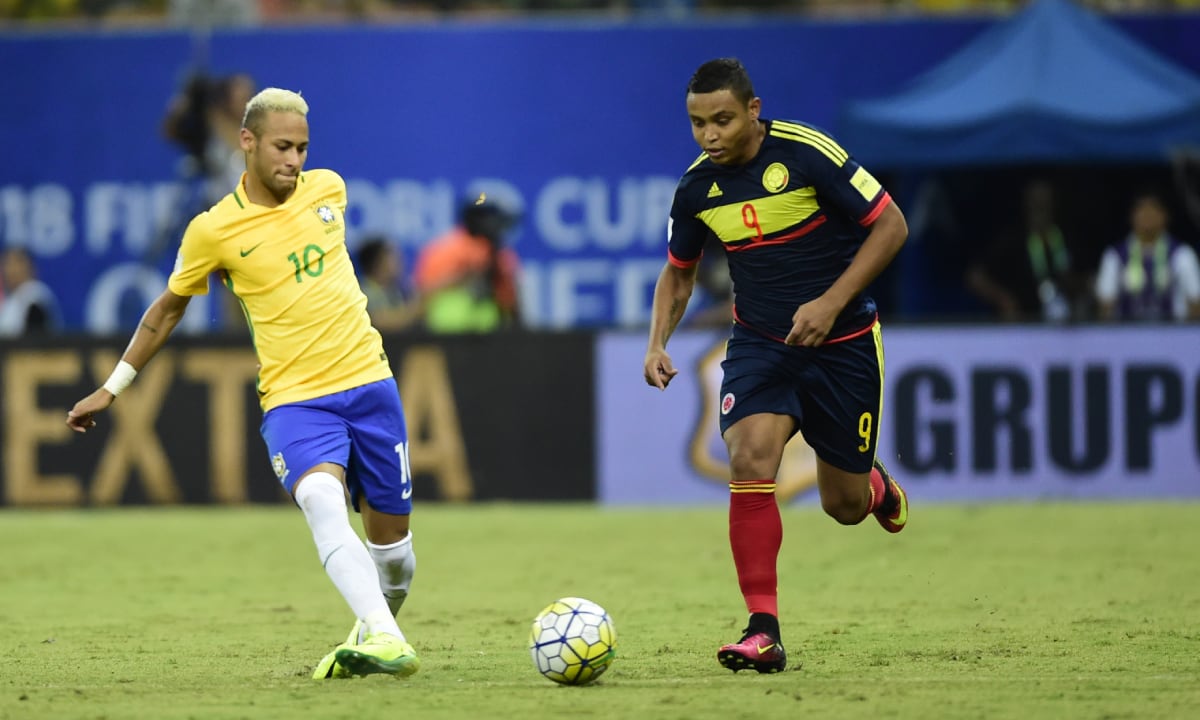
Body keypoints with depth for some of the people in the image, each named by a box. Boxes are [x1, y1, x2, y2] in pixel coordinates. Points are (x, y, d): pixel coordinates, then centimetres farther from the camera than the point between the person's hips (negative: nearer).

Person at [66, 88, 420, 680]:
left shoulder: (328, 188, 3)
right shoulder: (213, 230, -6)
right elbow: (168, 308, 10)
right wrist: (112, 388, 16)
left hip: (368, 384, 4)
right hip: (294, 400, -4)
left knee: (390, 538, 7)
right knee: (322, 501, -31)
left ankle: (376, 631, 36)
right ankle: (384, 641, -44)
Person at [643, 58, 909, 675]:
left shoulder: (808, 154, -19)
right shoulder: (697, 188, -5)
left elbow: (891, 225, -13)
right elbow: (679, 271, 13)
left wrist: (830, 304, -20)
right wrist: (658, 343, -4)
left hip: (842, 342, -2)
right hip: (759, 342, 2)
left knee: (844, 507, 6)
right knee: (750, 458, -25)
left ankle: (873, 484, 47)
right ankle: (764, 631, -21)